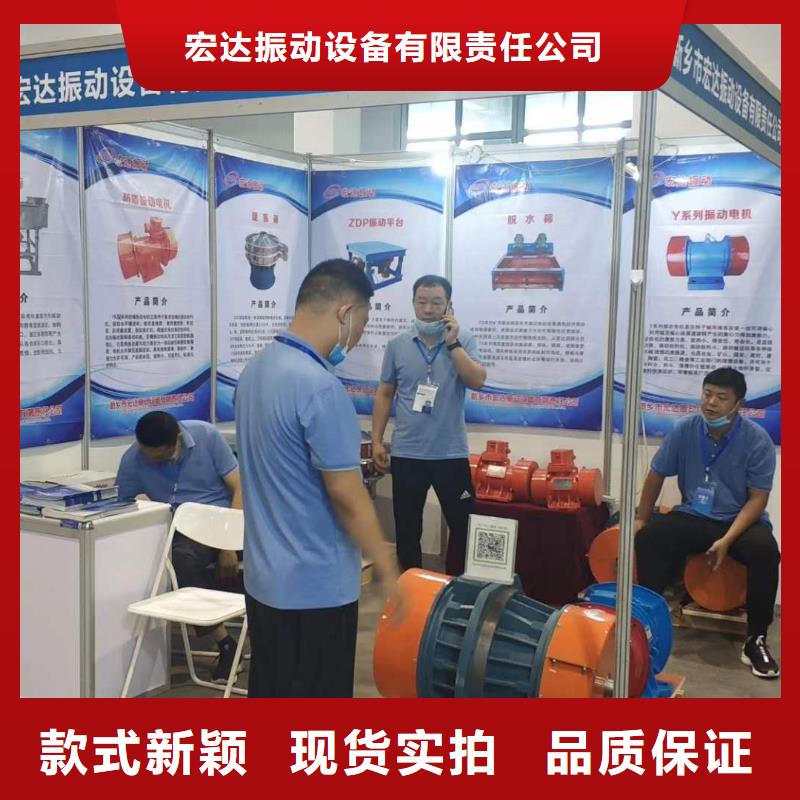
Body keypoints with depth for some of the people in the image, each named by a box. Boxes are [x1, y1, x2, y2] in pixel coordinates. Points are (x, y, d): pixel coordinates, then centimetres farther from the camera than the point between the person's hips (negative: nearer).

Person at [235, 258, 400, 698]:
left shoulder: (257, 368, 5)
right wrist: (390, 576, -12)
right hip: (315, 585, -9)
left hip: (265, 575, 9)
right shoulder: (318, 385, -24)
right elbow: (347, 497, -22)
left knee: (269, 693, 18)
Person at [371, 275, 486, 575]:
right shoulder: (397, 344, 3)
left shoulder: (463, 340, -1)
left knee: (462, 526, 7)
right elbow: (384, 394, 8)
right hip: (407, 454, 1)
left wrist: (452, 343, -18)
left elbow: (477, 381, -15)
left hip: (451, 453, -1)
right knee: (407, 530, 11)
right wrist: (377, 440, 4)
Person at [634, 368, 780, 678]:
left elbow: (757, 498, -13)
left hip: (741, 521, -2)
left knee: (764, 550, -34)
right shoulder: (684, 429, -8)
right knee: (648, 537, -26)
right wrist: (640, 519, 7)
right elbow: (656, 475, 5)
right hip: (693, 517, 2)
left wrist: (726, 540, -25)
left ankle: (755, 640, -20)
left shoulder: (757, 440, -14)